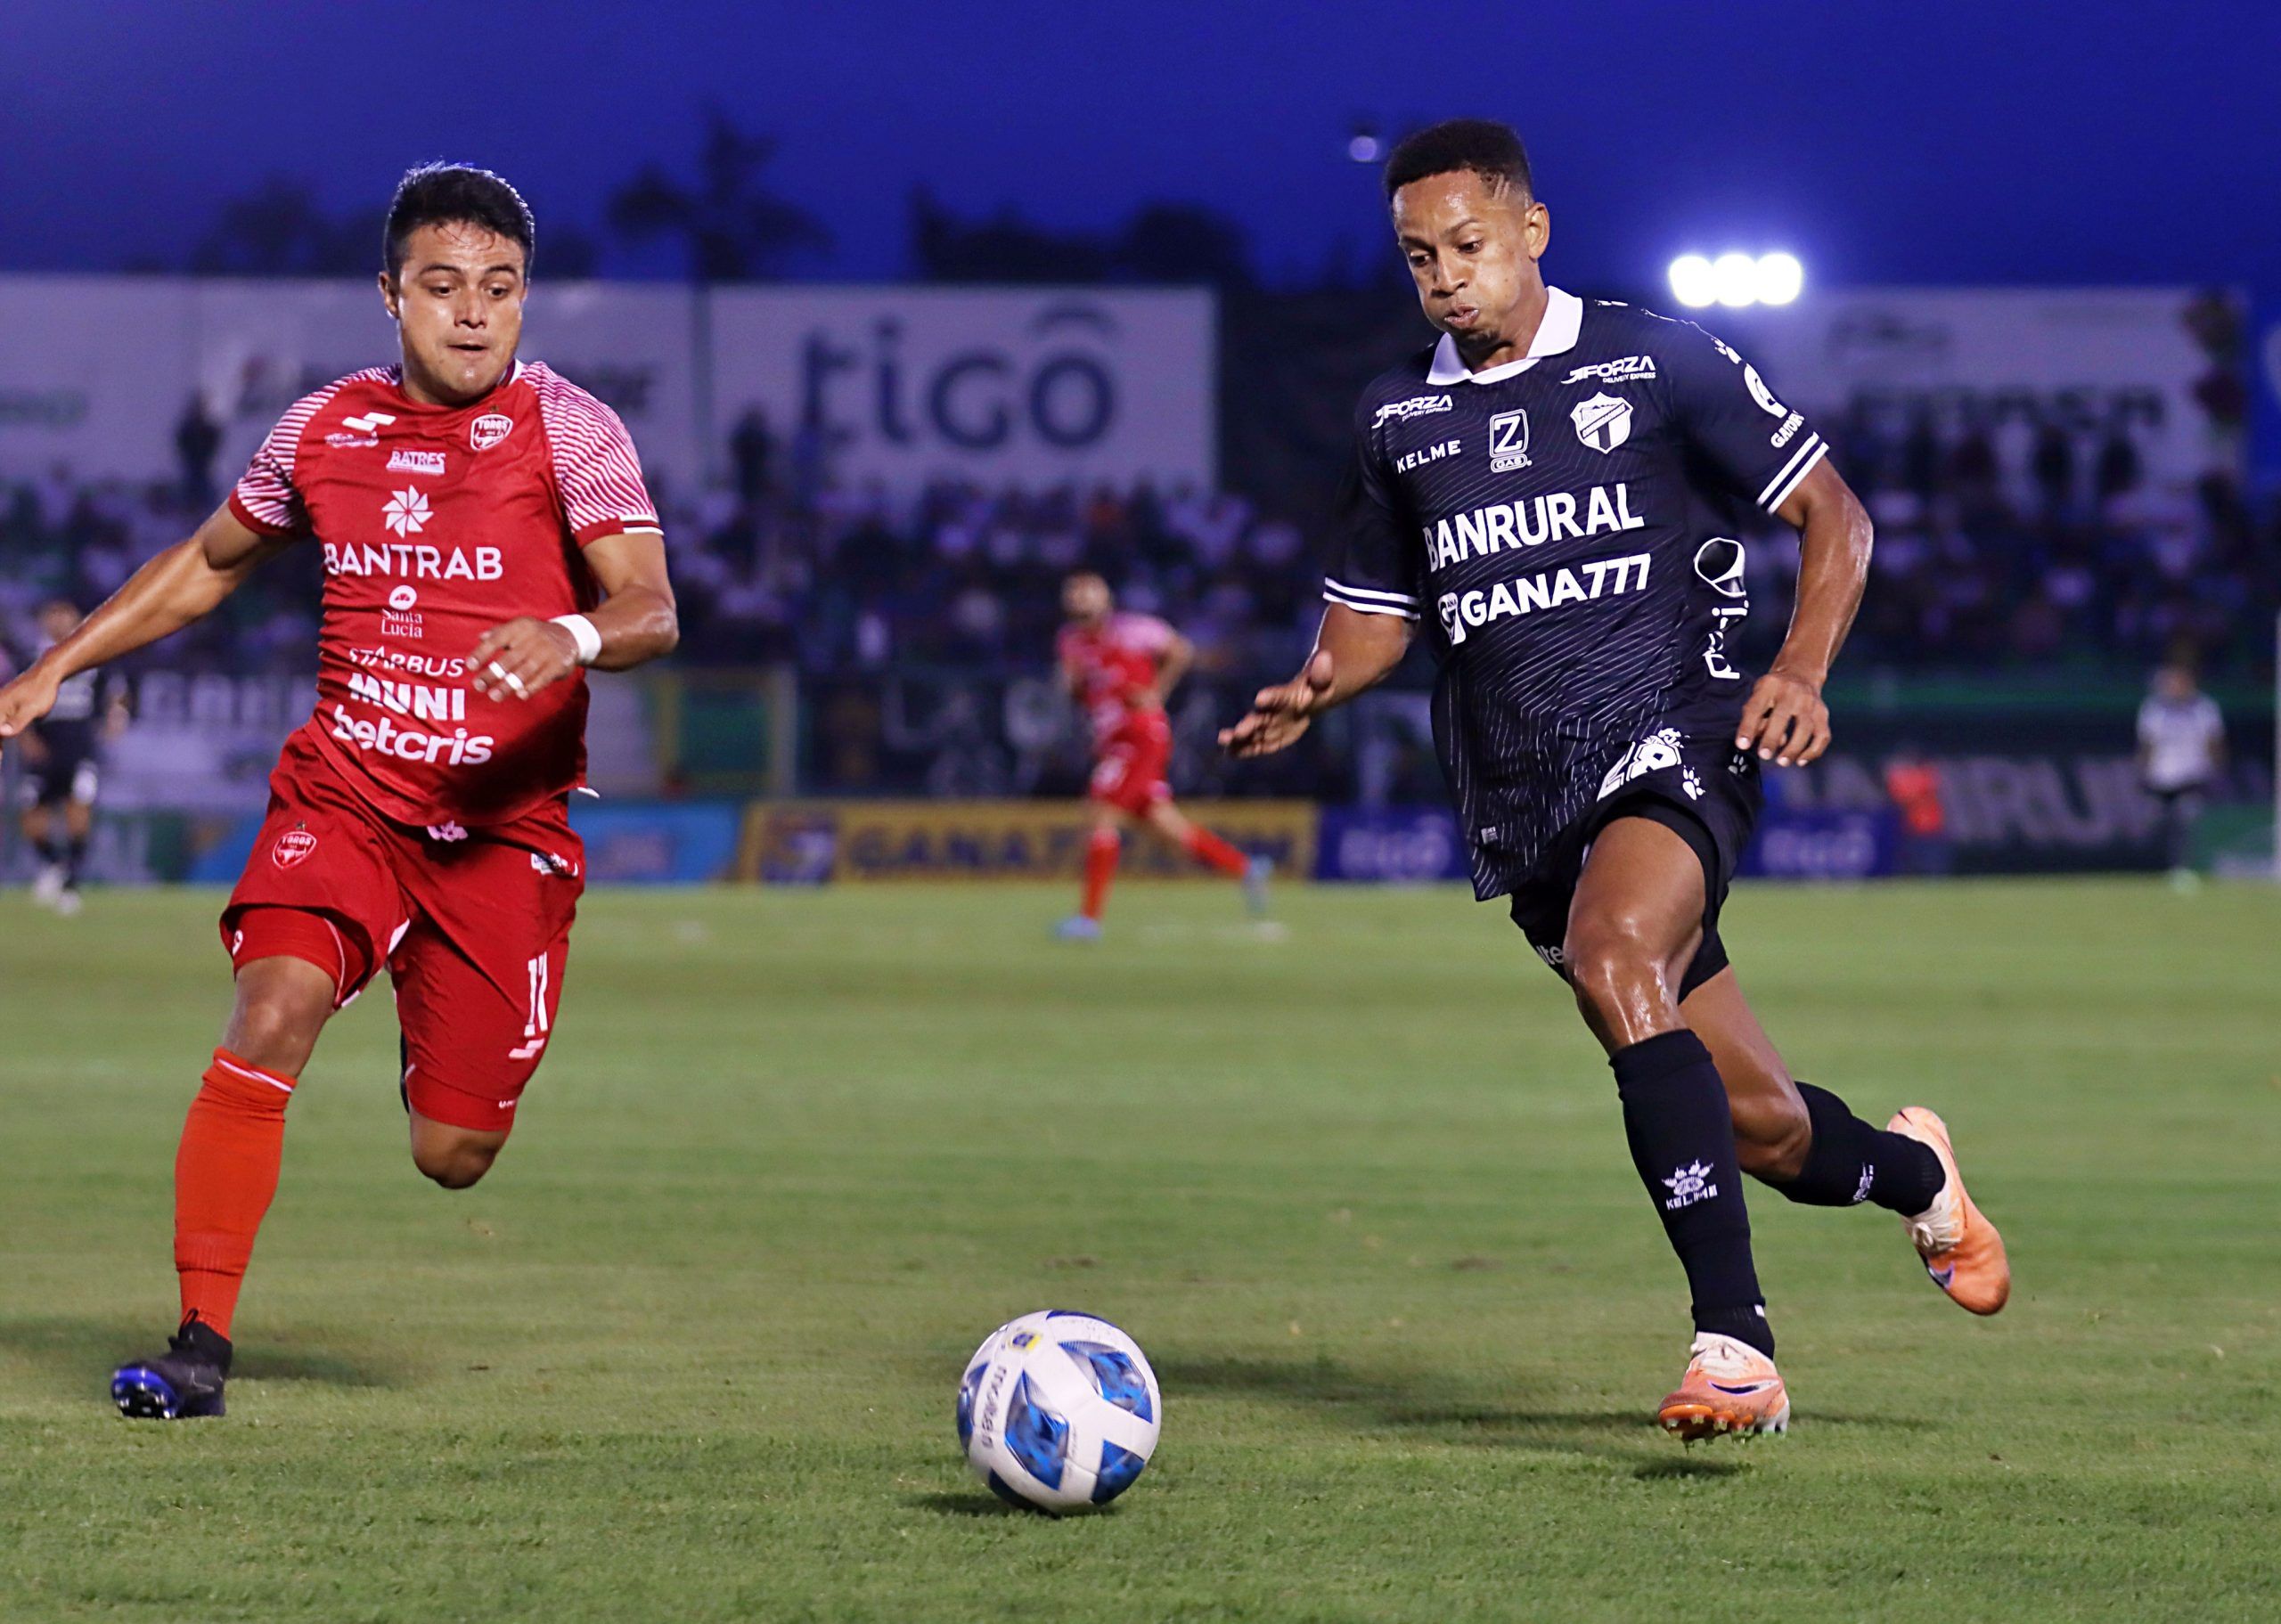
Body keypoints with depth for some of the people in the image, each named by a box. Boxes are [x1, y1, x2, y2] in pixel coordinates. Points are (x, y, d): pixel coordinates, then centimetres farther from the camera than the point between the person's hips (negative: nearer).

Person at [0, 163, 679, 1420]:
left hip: (505, 825, -2)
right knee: (276, 1009, -25)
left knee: (452, 1156, -1)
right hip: (342, 796, 2)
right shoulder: (324, 429, 5)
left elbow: (651, 611, -15)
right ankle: (201, 1341, -19)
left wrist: (576, 635, -37)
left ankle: (441, 1044, 39)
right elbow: (209, 564, 22)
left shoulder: (567, 430, -5)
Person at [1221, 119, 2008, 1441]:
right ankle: (1914, 1173, 42)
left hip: (1672, 738, -4)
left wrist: (1803, 668, -12)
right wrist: (1316, 689, -1)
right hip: (1522, 804, 5)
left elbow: (1831, 513, 5)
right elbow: (1375, 610, 22)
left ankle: (1736, 1344, -37)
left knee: (1613, 954, -36)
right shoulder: (1399, 421, 13)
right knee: (1759, 1130, 5)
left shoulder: (1656, 362, 1)